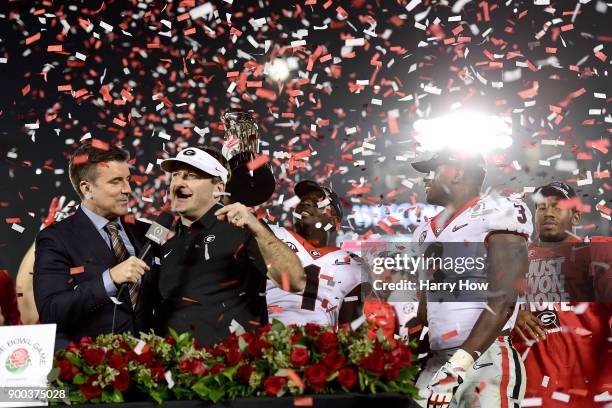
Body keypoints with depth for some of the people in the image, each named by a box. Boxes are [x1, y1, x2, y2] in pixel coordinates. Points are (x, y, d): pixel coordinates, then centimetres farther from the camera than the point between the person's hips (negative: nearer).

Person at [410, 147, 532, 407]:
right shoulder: (426, 232, 19)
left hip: (488, 362, -6)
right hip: (437, 363, 7)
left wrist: (460, 363, -22)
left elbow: (503, 300, -14)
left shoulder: (496, 215, -5)